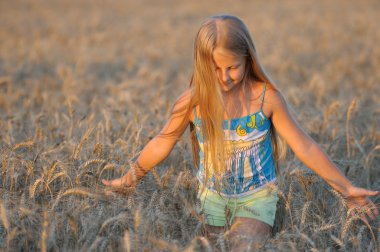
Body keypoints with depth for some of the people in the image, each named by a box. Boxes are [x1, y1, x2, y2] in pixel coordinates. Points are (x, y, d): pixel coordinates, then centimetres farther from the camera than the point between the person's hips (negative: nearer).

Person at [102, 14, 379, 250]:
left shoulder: (266, 96, -16)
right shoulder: (192, 101, -14)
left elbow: (304, 146, -7)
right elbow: (161, 144, 2)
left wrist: (347, 188, -3)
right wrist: (128, 180, 11)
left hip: (257, 198, -2)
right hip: (212, 198, 2)